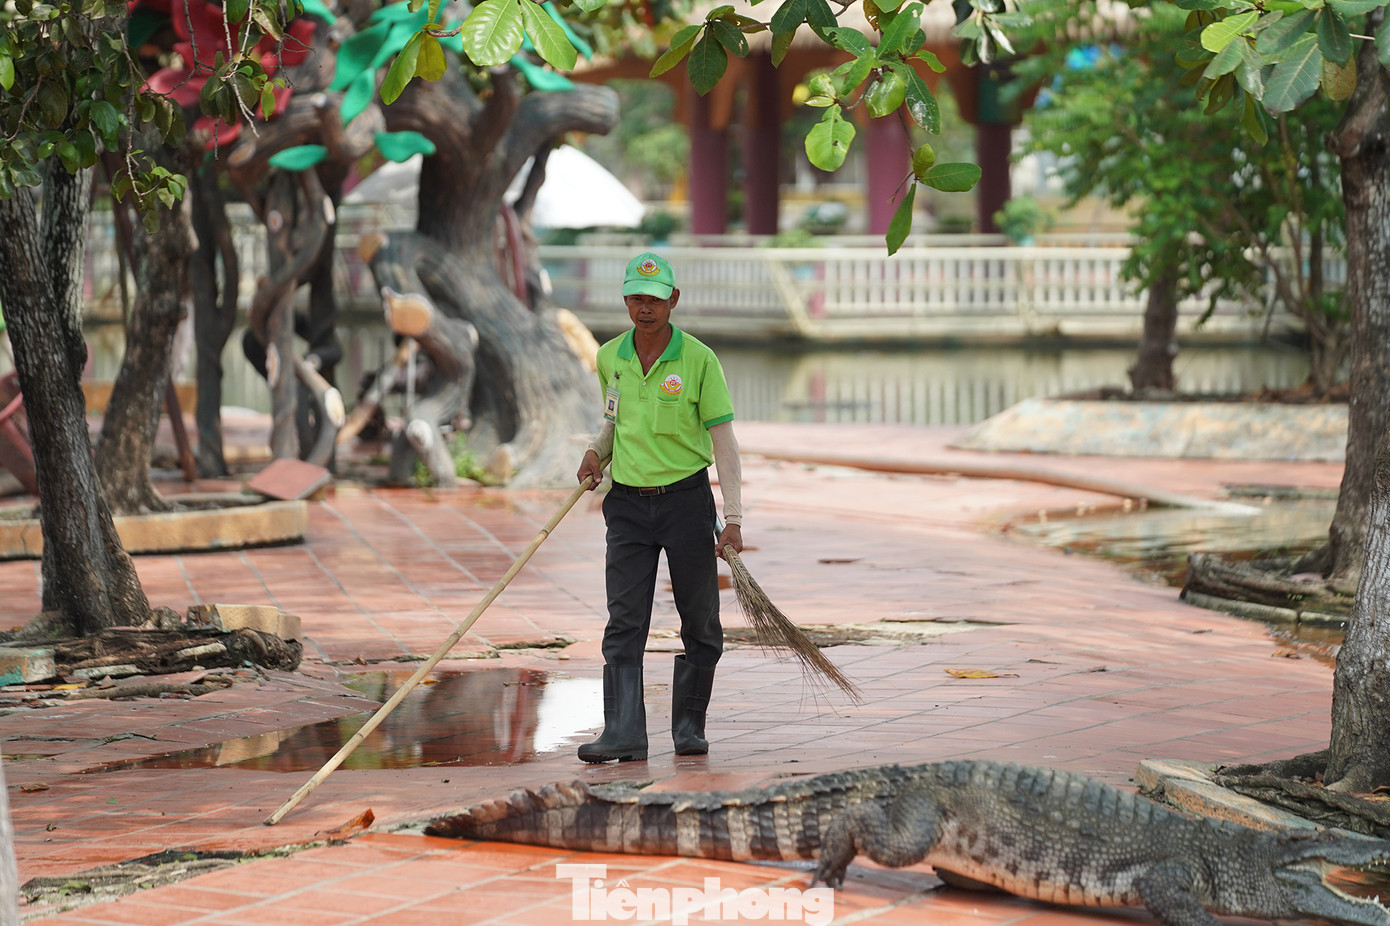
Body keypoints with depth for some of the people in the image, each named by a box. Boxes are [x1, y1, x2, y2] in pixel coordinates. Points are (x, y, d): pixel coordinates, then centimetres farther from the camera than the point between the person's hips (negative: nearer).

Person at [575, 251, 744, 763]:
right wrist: (597, 451, 2)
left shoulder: (699, 360, -7)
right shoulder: (610, 358, 5)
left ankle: (689, 726, 18)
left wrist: (734, 517, -12)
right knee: (624, 624, -7)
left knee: (701, 624, 4)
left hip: (687, 499, -3)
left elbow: (723, 439, -7)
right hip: (628, 504, 3)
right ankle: (624, 734, -12)